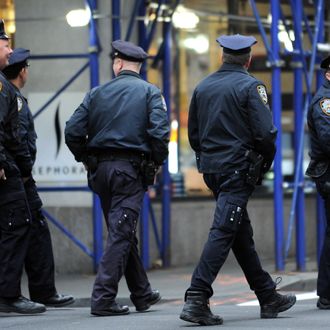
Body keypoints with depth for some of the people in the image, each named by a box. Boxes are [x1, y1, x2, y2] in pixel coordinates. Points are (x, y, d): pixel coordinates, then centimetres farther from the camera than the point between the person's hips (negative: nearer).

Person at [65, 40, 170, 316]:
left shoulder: (97, 93, 7)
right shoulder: (149, 92, -1)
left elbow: (72, 132, 0)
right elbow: (159, 132, -14)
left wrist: (87, 160, 12)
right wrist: (157, 163, -1)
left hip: (101, 169, 4)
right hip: (131, 168, -4)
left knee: (123, 232, 15)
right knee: (121, 234, -4)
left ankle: (142, 294, 25)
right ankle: (103, 298, -13)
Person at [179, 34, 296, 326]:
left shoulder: (203, 87, 10)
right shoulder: (250, 86, -8)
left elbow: (193, 134, 13)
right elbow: (266, 133, -15)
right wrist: (264, 165, 1)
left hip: (210, 167, 7)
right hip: (238, 169, -7)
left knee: (242, 234, 14)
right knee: (223, 232, -10)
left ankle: (268, 298, 23)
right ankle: (196, 299, -19)